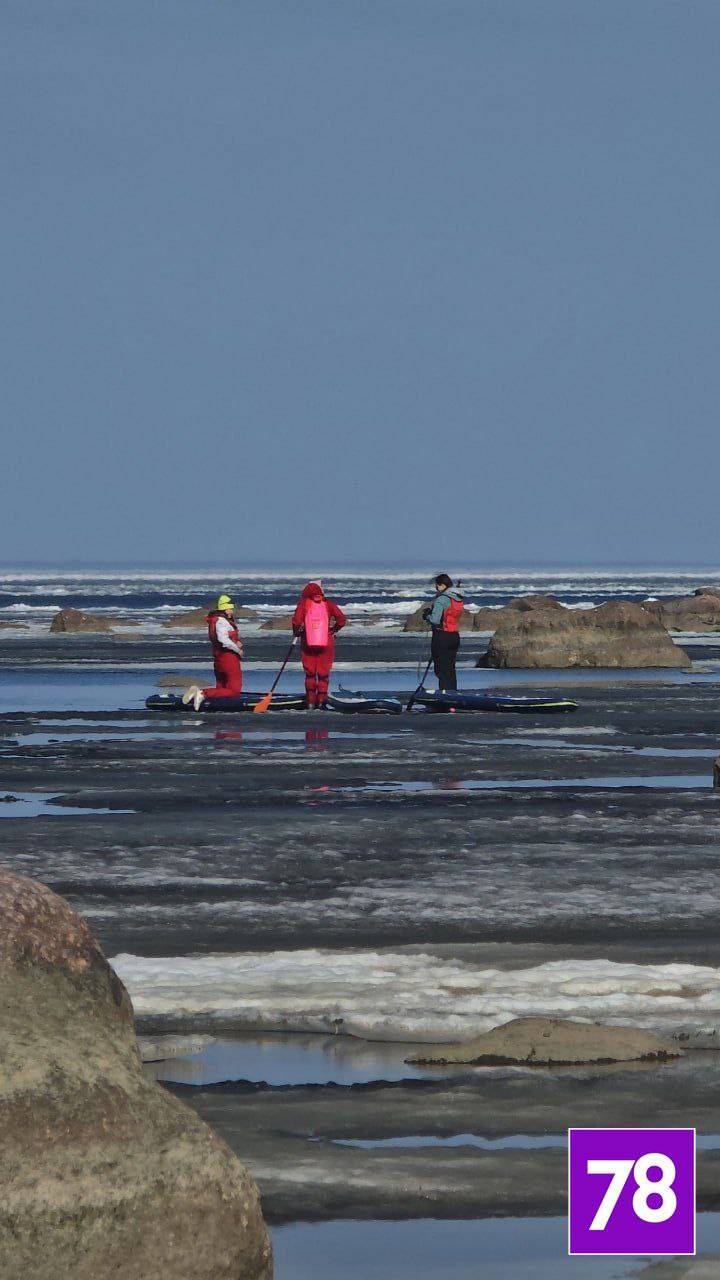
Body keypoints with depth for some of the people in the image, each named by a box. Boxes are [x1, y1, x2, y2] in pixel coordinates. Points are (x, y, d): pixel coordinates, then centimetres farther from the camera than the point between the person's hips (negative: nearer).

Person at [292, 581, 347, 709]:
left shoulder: (304, 603, -1)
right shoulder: (328, 604, 2)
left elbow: (297, 620, -12)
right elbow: (341, 619, -5)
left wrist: (297, 632, 7)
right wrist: (333, 630, 11)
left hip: (308, 643, 0)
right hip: (326, 643, 0)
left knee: (310, 673, 13)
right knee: (323, 674, 9)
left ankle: (310, 701, 10)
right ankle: (321, 701, 5)